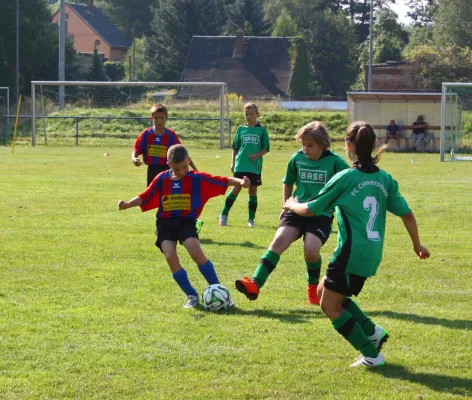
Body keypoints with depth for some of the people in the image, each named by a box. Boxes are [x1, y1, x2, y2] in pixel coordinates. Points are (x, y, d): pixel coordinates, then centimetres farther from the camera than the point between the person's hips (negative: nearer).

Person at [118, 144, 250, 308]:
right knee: (171, 258, -16)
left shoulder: (197, 178, -3)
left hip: (186, 221, -2)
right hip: (165, 223, 2)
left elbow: (222, 181, -10)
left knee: (196, 253, -22)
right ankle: (191, 295, 2)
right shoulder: (162, 179, 3)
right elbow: (144, 197, 5)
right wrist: (127, 204, -9)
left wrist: (239, 181, -26)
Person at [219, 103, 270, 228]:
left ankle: (251, 219, 13)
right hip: (240, 165, 0)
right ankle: (224, 215, 5)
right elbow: (235, 147, 13)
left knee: (253, 190, 4)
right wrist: (233, 162, 8)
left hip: (255, 166, 0)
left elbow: (266, 148, 5)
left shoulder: (262, 130, 4)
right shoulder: (241, 129, 8)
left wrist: (257, 155, -12)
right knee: (236, 189, -5)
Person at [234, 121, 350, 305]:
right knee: (278, 241, -19)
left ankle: (313, 287, 8)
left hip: (321, 214, -3)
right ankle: (255, 284, -27)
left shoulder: (334, 162, -7)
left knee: (311, 250, -23)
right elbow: (288, 183, 22)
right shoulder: (297, 158, 4)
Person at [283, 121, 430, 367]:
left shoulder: (345, 178, -10)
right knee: (324, 290, 24)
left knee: (330, 305, 7)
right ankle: (372, 332, 18)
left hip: (352, 253, -7)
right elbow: (406, 213, 9)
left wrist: (291, 205, 18)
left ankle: (371, 354, 6)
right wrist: (417, 245, 23)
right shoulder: (385, 179, 6)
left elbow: (310, 210, -3)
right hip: (372, 254, 7)